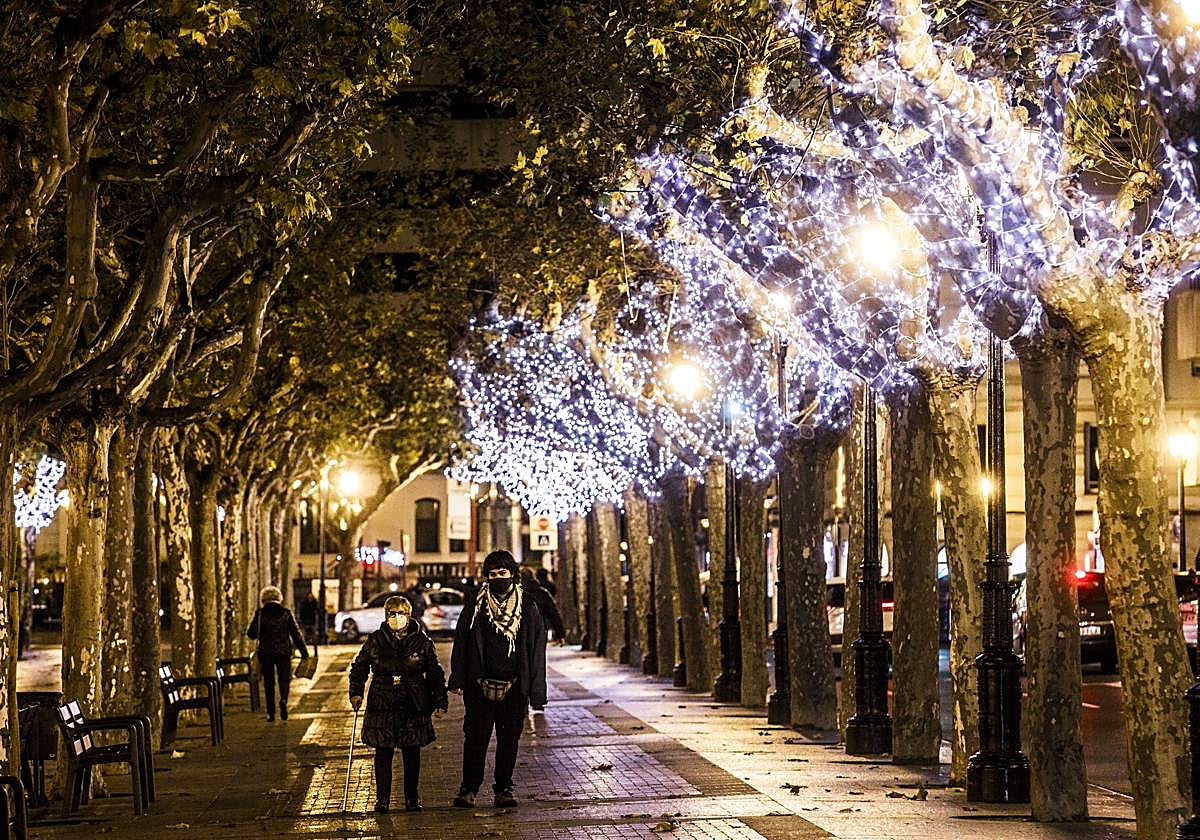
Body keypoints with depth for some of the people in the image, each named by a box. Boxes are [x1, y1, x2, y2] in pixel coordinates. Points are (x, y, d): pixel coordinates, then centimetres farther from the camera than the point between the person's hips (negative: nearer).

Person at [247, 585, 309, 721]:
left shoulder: (259, 613, -3)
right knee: (284, 679, 8)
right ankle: (283, 700, -22)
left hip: (265, 653, 0)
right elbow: (296, 633, 1)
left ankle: (271, 712, 8)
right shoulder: (286, 613, 0)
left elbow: (251, 633, -4)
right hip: (283, 652, 0)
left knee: (269, 682, 10)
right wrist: (304, 652, 6)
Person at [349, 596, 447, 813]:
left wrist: (440, 702, 3)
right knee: (383, 752, 0)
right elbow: (358, 667, 13)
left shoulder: (422, 641, 2)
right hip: (382, 707, 0)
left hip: (414, 706, 0)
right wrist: (356, 693, 2)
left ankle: (412, 798, 18)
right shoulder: (375, 641, 3)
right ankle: (382, 799, 8)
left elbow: (435, 674, 7)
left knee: (412, 753, 6)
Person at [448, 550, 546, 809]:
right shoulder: (475, 606, 3)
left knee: (509, 739, 6)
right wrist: (458, 680, -2)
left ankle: (504, 789, 16)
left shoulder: (527, 608, 2)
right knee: (476, 737, -1)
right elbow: (461, 642, 5)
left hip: (514, 688, 0)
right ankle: (469, 789, 7)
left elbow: (537, 650, 2)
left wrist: (536, 690, -2)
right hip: (481, 685, 0)